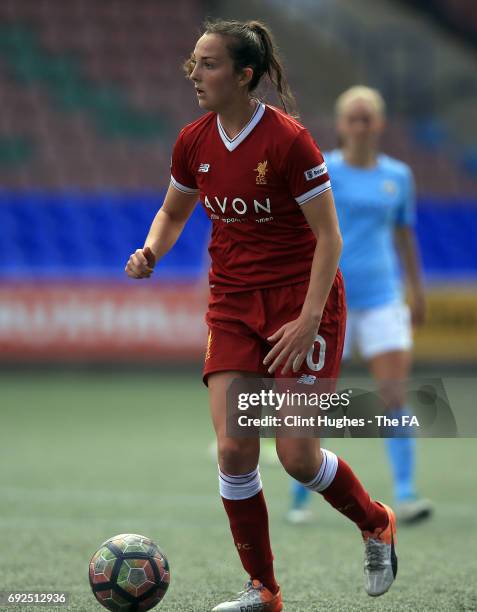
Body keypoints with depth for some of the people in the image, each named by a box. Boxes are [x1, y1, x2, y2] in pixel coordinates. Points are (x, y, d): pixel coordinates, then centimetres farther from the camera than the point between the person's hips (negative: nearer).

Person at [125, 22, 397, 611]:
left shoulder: (287, 140, -18)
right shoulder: (193, 142, -1)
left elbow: (329, 237, -15)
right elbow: (174, 212, 17)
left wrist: (308, 321, -22)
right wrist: (150, 252, -5)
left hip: (302, 300, -5)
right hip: (232, 305, 5)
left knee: (298, 456, -8)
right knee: (233, 450, -7)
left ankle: (376, 525, 23)